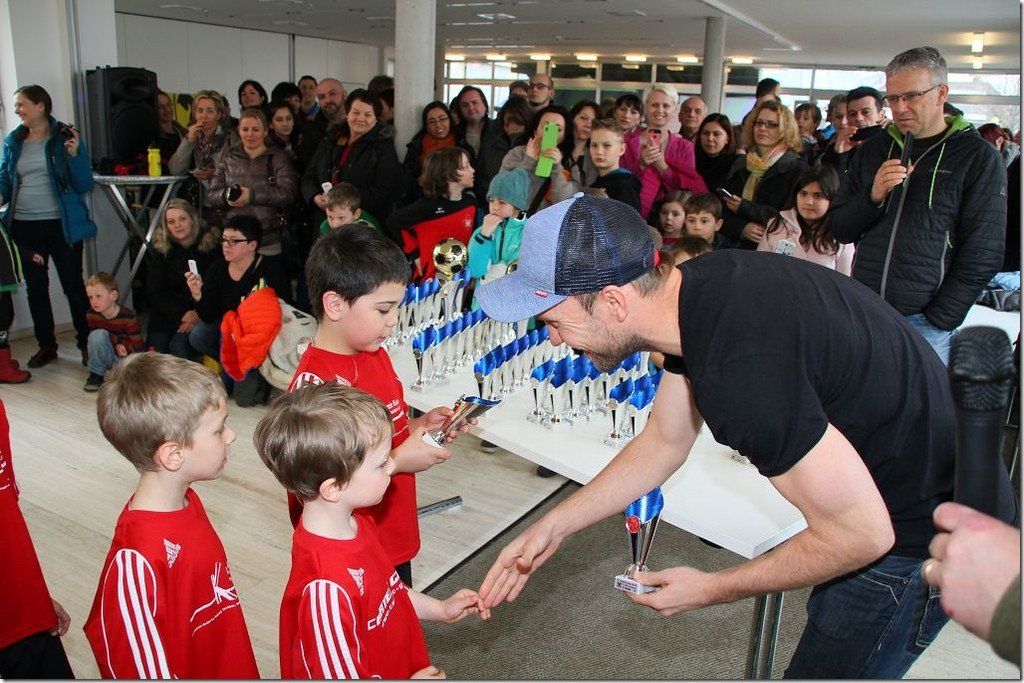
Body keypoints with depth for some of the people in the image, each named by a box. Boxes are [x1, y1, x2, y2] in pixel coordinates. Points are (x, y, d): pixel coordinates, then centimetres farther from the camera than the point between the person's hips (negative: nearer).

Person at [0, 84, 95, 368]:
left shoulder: (65, 138, -3)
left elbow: (84, 186, -7)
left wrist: (74, 155, -20)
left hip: (61, 225, -4)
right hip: (24, 225, 5)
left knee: (73, 284, 1)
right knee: (35, 287, 12)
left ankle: (86, 342, 14)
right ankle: (46, 345, 24)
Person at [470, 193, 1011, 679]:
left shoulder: (740, 374, -38)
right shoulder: (695, 285, -8)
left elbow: (861, 533, -27)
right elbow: (663, 443, 4)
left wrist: (711, 590, -14)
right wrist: (553, 526, 1)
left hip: (918, 530, -8)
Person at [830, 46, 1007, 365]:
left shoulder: (979, 158, -2)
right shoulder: (872, 151, 10)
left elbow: (983, 256, -6)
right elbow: (839, 229, 8)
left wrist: (937, 323, -11)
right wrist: (873, 196, -11)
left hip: (924, 324, -3)